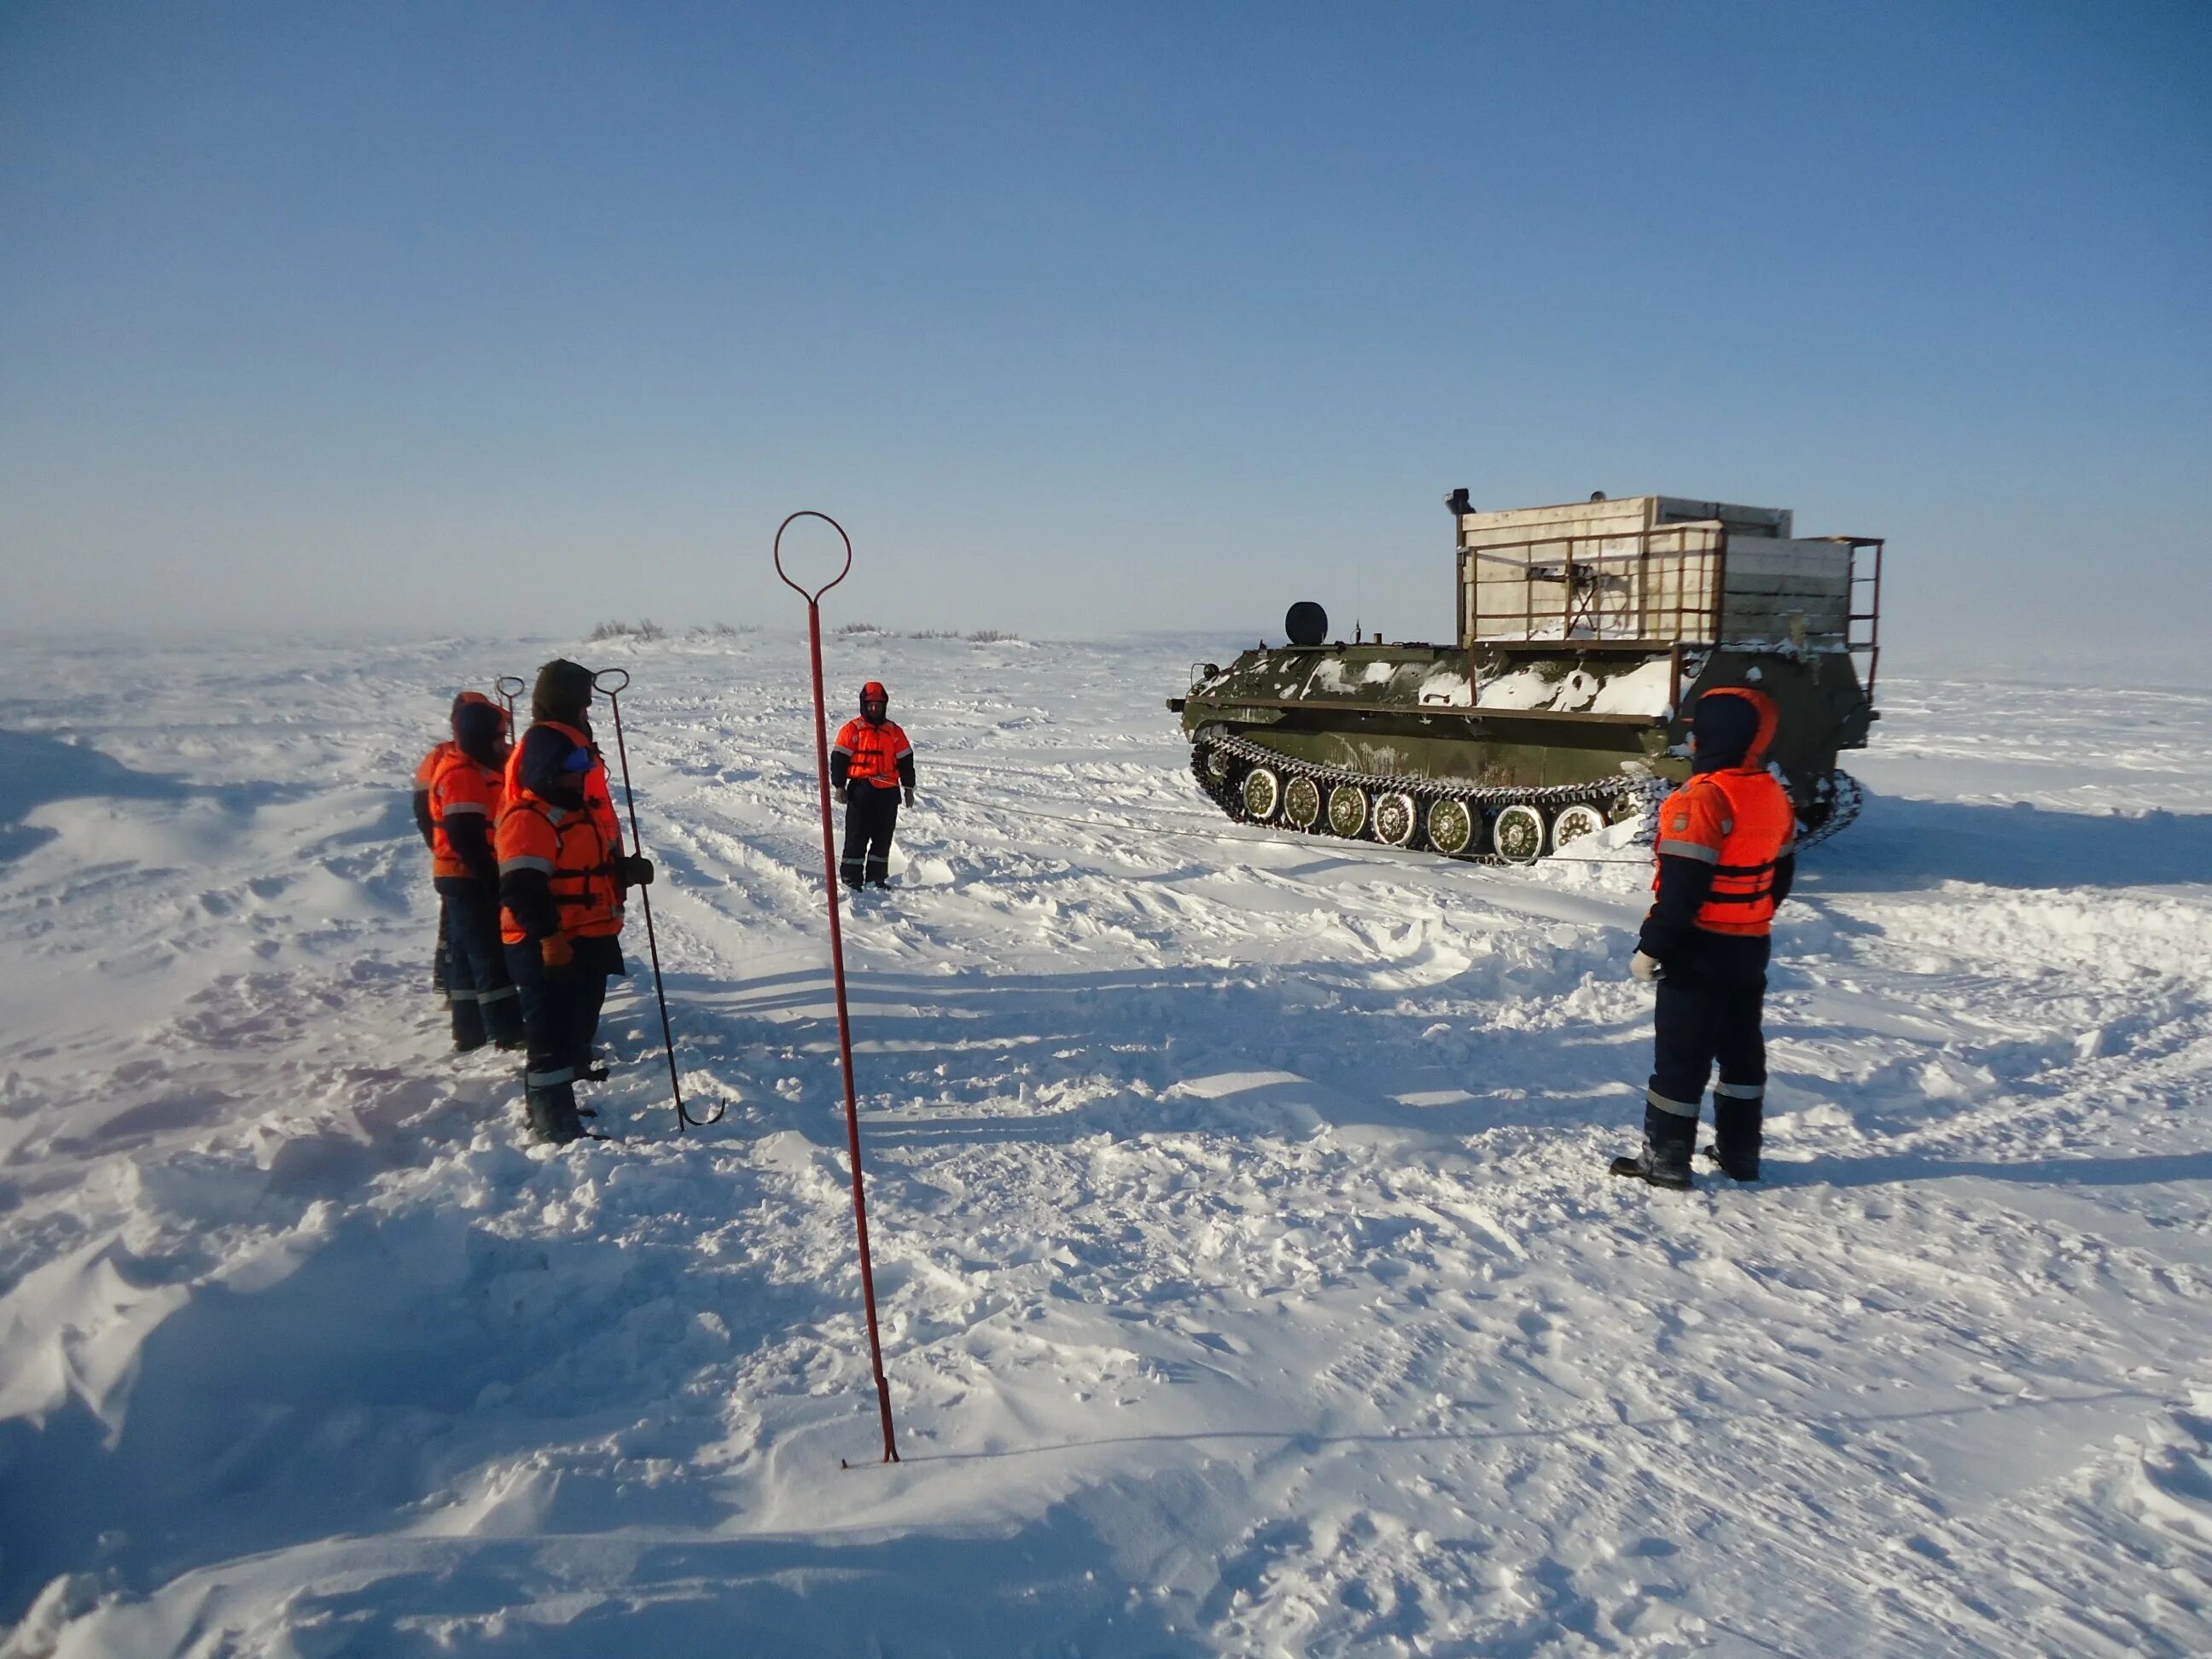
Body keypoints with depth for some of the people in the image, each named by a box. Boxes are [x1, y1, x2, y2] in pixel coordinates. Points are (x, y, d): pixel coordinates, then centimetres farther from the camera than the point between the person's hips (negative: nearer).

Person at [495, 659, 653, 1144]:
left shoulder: (586, 808, 14)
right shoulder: (529, 818, -17)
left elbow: (600, 858, 24)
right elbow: (521, 887, -24)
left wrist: (627, 869, 6)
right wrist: (548, 935, -27)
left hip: (591, 937, 10)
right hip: (548, 946, -10)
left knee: (579, 1026, 20)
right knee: (552, 1031, -4)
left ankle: (558, 1096, 35)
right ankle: (552, 1120, 4)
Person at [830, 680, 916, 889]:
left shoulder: (894, 731, 11)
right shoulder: (852, 729, 0)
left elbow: (905, 760, 15)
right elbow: (839, 758, -1)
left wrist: (908, 788, 12)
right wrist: (839, 785, -7)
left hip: (888, 792, 4)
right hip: (860, 791, -4)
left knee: (883, 838, 9)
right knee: (856, 836, -1)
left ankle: (877, 878, 20)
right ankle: (852, 879, 6)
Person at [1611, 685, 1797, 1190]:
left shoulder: (1702, 799, -23)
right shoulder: (1774, 796, 4)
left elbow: (1682, 887, -25)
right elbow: (1781, 874, 14)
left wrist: (1651, 947, -18)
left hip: (1699, 948, -8)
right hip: (1752, 947, 8)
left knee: (1681, 1054, 1)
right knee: (1741, 1048, 18)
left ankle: (1666, 1158, 9)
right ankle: (1739, 1152, 27)